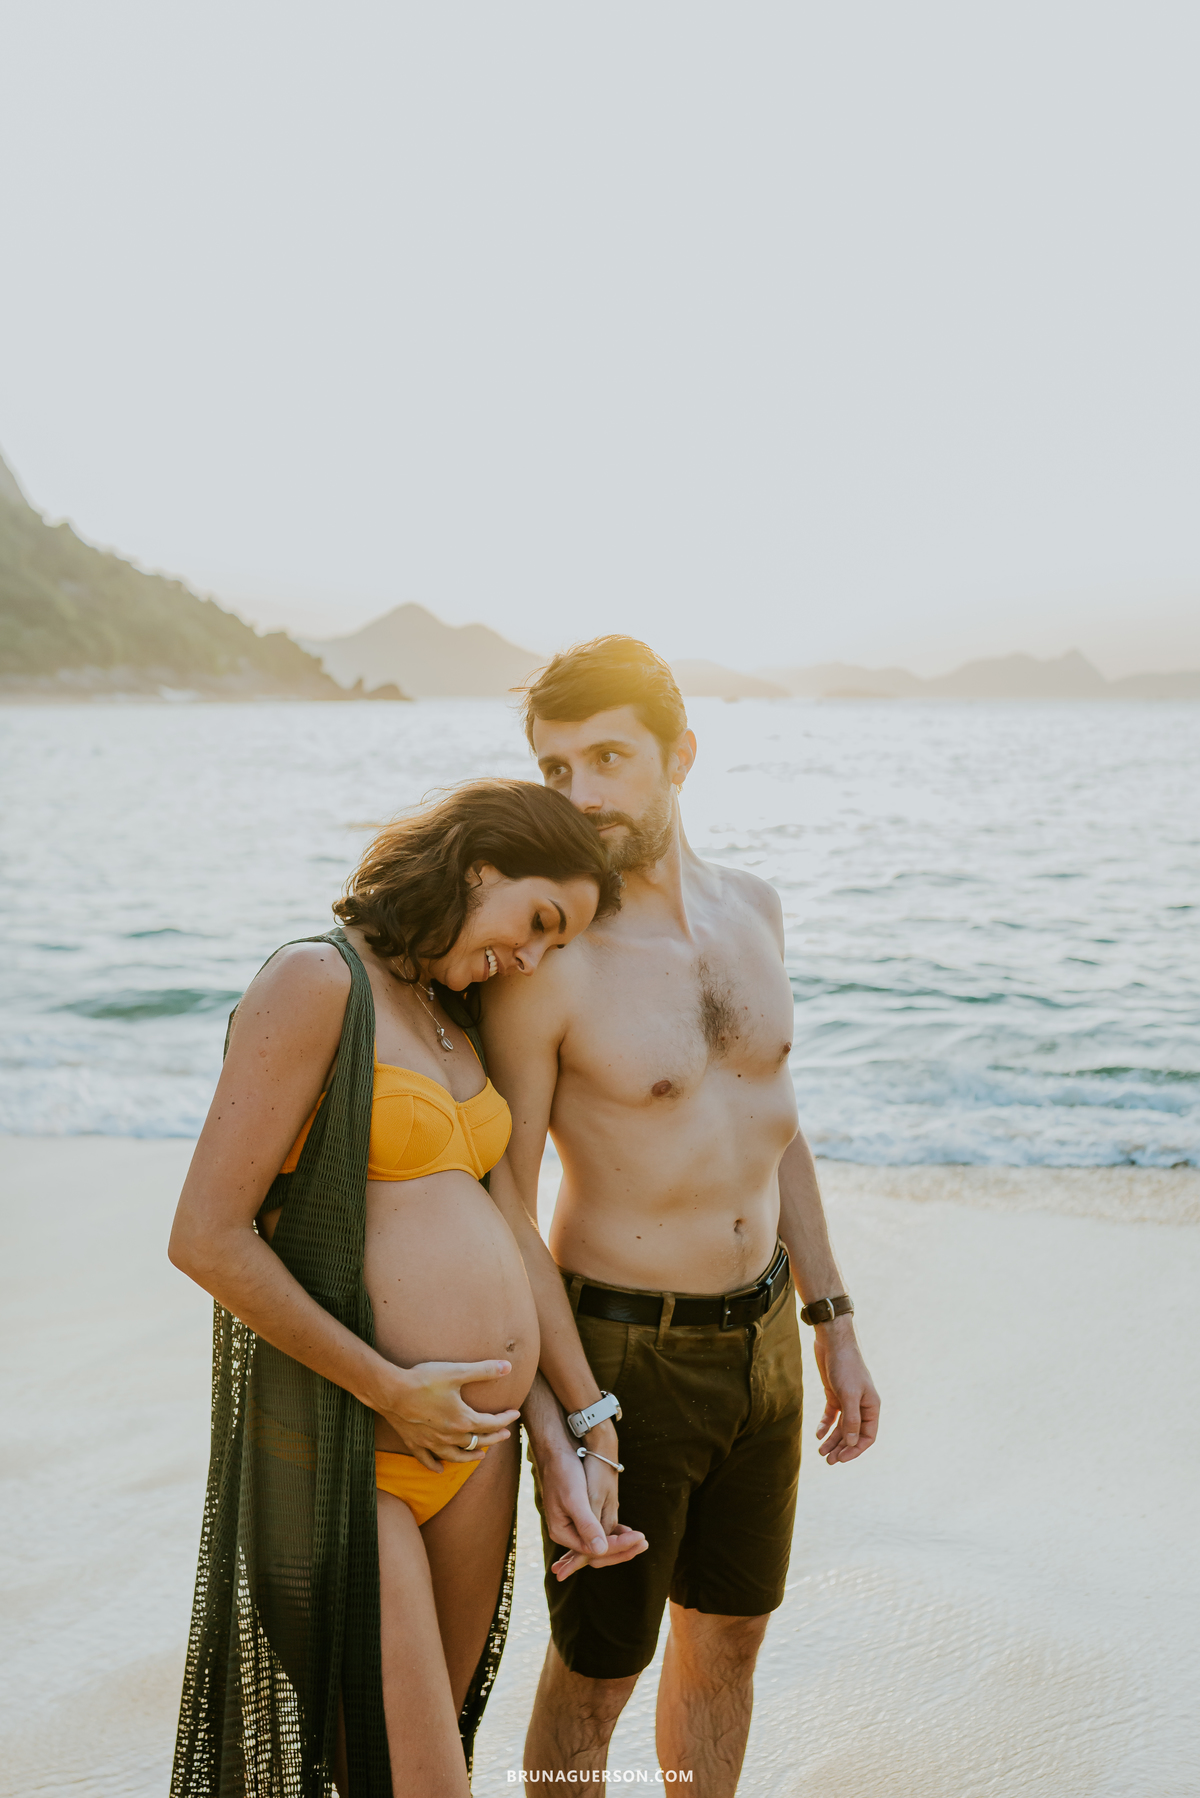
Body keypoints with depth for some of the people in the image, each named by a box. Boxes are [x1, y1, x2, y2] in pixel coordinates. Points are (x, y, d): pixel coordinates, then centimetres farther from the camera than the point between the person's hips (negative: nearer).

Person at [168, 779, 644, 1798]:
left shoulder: (450, 1016, 11)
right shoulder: (316, 982, -15)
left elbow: (510, 1227, 10)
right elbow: (208, 1239, -19)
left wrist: (590, 1428, 8)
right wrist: (389, 1389, -15)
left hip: (474, 1438, 8)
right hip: (342, 1451, -8)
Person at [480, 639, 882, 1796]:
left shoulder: (750, 908, -1)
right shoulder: (542, 961, -21)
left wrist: (833, 1325, 12)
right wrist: (548, 1434, -21)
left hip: (757, 1339, 6)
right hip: (622, 1359, -6)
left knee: (729, 1634, 22)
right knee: (597, 1669, 12)